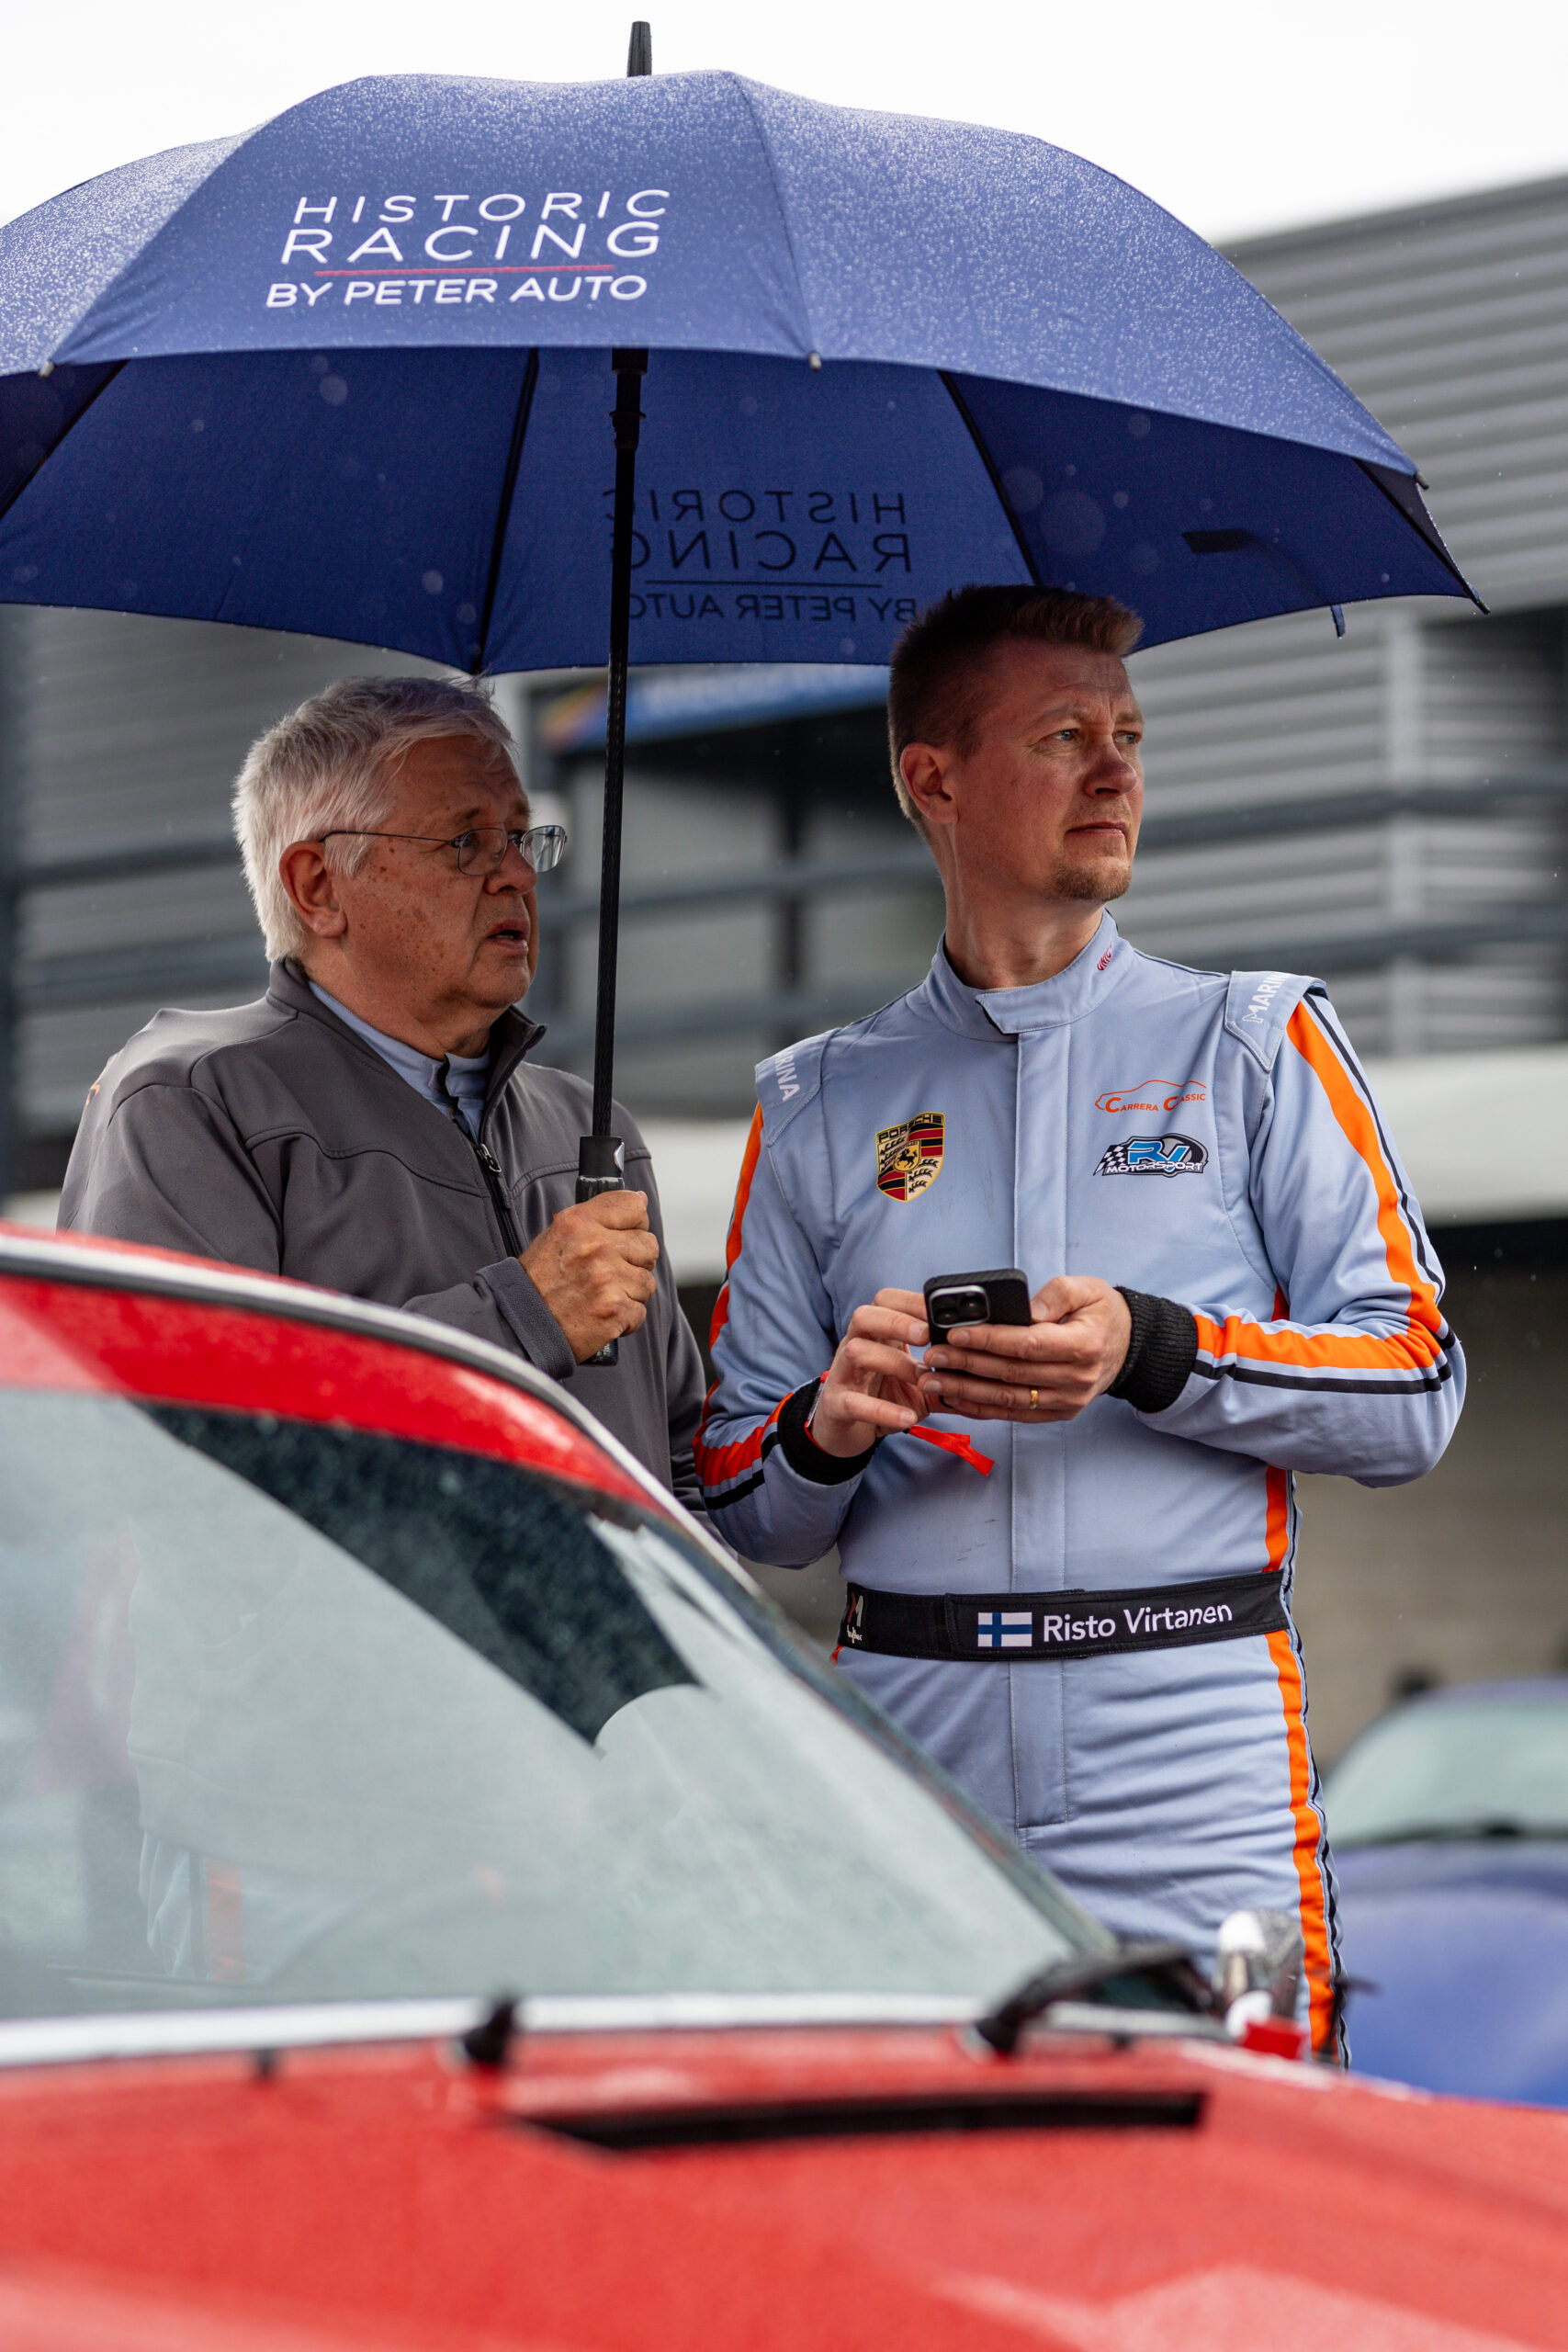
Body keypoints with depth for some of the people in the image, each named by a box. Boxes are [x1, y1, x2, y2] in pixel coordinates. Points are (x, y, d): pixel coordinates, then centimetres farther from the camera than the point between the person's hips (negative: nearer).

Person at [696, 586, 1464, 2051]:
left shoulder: (1253, 1044, 11)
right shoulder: (819, 1106, 15)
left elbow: (1418, 1395, 2)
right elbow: (746, 1513, 13)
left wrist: (1154, 1355, -13)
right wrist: (824, 1432, -10)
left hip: (1188, 1773, -1)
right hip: (911, 1750, 1)